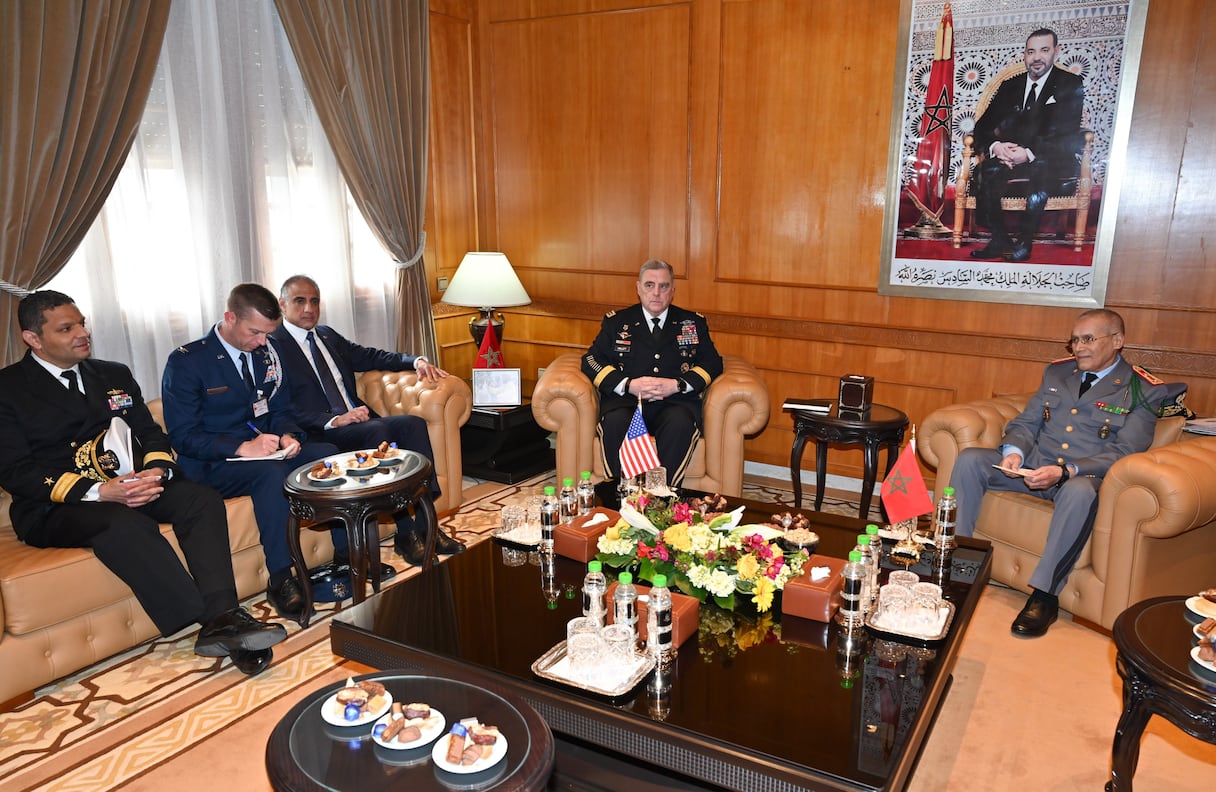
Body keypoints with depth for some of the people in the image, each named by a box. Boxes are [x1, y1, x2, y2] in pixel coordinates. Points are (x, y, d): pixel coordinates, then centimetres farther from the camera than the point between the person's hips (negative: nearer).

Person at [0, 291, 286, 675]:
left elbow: (151, 434, 15)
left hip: (130, 485, 5)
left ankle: (223, 619, -36)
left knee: (202, 499, -23)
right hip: (55, 506, -5)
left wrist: (157, 471, -11)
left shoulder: (115, 375, 17)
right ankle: (213, 620, -34)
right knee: (127, 524, -36)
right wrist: (100, 492, -21)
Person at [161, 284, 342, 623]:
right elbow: (183, 437, -15)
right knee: (272, 472, -35)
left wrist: (287, 435, -10)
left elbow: (281, 409, 15)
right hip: (212, 466, -6)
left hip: (267, 450, 6)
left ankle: (345, 554, -13)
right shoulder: (186, 362, -11)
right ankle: (280, 580, -27)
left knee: (328, 453, -19)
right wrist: (242, 448, -29)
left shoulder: (266, 353, 7)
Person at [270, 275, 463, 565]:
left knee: (413, 423, -18)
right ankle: (405, 532, -27)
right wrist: (335, 420, -24)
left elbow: (369, 356, 23)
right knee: (377, 430, -33)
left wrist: (415, 360, 5)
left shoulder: (327, 335, 20)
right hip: (321, 434, -7)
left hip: (356, 419, 7)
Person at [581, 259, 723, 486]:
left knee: (681, 423, -35)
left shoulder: (693, 323, 20)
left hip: (675, 402, 0)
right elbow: (592, 360, 8)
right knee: (615, 422, -35)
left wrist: (677, 385, -8)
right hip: (626, 401, 0)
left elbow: (712, 363, 11)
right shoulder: (616, 321, 18)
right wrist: (629, 385, -9)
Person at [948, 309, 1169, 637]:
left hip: (1084, 476, -5)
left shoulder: (1144, 391, -1)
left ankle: (1044, 595, -29)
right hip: (1034, 464, 5)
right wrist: (1013, 451, -12)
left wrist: (1066, 471, -26)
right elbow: (1026, 422, 13)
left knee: (1080, 490, -40)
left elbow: (1123, 453, -11)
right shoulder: (1057, 371, 14)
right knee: (969, 459, -17)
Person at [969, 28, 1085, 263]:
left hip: (1054, 161, -3)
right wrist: (995, 146, -18)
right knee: (987, 169, -31)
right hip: (1010, 156, 3)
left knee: (1040, 168, -39)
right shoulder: (1010, 86, 15)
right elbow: (983, 126, 8)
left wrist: (1029, 153, -27)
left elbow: (1067, 135, -10)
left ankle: (1024, 242, -30)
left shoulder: (1070, 85, 2)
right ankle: (999, 239, -24)